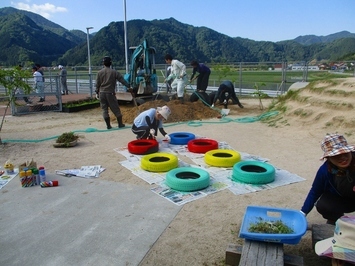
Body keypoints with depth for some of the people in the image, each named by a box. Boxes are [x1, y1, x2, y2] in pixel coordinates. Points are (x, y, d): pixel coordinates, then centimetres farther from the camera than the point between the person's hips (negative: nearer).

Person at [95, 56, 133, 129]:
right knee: (116, 109, 6)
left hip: (102, 93, 2)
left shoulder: (99, 73, 3)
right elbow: (122, 80, -1)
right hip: (110, 93, -2)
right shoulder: (114, 72, -1)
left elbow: (97, 84, 4)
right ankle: (120, 124, 11)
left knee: (104, 109, 8)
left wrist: (97, 93, 12)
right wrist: (129, 86, 5)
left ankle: (108, 125, 9)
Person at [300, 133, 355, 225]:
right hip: (339, 199, 0)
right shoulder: (325, 170, -25)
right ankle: (335, 217, 9)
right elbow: (314, 192, -12)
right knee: (322, 206, -28)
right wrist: (302, 213, -15)